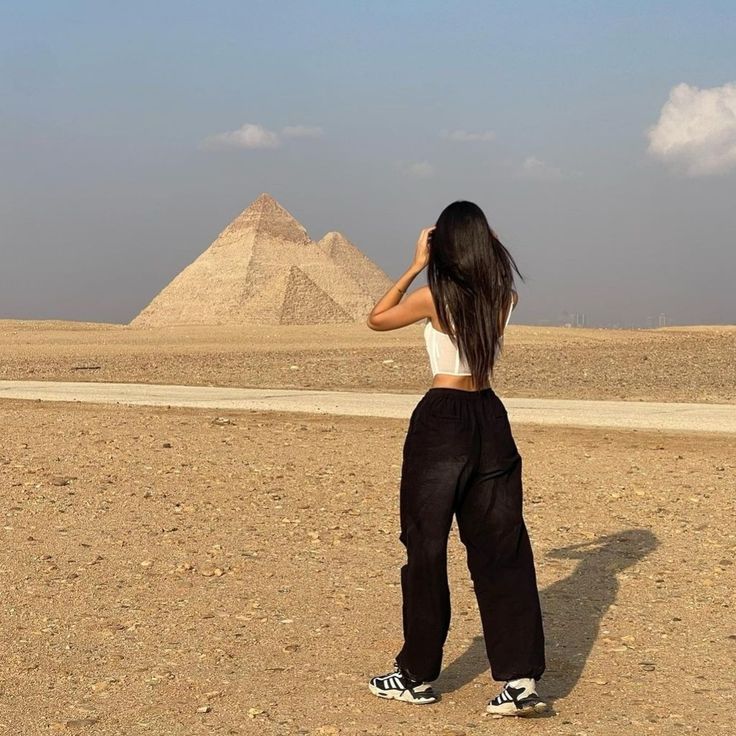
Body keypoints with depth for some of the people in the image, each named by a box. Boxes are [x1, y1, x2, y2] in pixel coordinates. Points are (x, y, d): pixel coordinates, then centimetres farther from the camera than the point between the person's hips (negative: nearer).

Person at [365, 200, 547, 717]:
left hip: (441, 421, -4)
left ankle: (417, 676, 17)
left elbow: (377, 318, 8)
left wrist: (417, 266, 8)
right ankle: (521, 680, 0)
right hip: (491, 421, 4)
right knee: (502, 550, 6)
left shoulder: (435, 295, -10)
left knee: (425, 549, 7)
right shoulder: (505, 296, 3)